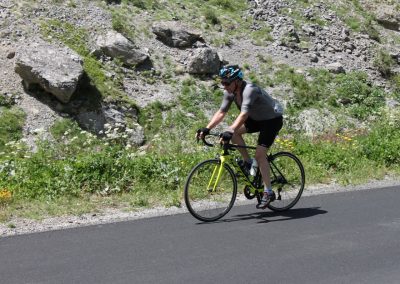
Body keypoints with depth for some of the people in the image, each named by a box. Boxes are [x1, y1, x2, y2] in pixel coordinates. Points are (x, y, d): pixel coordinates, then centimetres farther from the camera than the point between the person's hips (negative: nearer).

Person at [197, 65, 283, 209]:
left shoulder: (250, 89, -33)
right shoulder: (230, 92, -9)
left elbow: (244, 114, -44)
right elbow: (221, 112, -9)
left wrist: (230, 132, -54)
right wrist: (207, 129, -20)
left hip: (273, 119, -8)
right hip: (257, 118, 8)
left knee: (259, 154, -18)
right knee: (234, 132, -14)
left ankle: (268, 192, -10)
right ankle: (249, 163, 3)